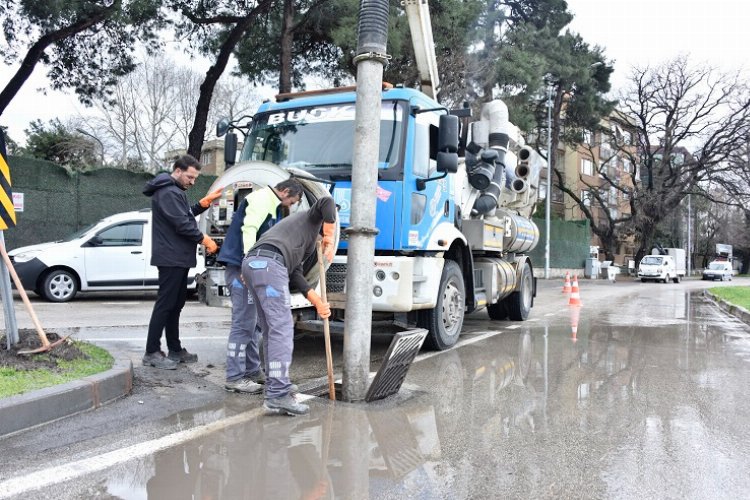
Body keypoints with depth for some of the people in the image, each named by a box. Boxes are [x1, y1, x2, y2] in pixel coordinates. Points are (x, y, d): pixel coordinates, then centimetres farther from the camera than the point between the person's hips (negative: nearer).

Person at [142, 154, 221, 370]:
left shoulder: (174, 191, 19)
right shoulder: (168, 192, -15)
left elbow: (187, 215, 20)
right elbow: (182, 224, -20)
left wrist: (206, 201, 9)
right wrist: (205, 240, -10)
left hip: (178, 258, 11)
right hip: (171, 258, -11)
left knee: (176, 304, 13)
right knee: (165, 304, -7)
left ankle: (175, 350, 21)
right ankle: (151, 353, -1)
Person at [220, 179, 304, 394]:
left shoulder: (270, 204, 22)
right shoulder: (262, 199, -9)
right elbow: (248, 231, -21)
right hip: (240, 267, -10)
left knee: (252, 322, 14)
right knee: (242, 323, -9)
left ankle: (252, 370, 22)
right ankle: (234, 377, -4)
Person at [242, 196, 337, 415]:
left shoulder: (303, 241, 38)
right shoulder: (311, 217, 19)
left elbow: (295, 276, 25)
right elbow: (326, 202, -5)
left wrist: (318, 302, 19)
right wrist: (330, 238, 3)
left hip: (251, 263, 9)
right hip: (268, 262, -9)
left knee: (271, 330, 11)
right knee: (282, 328, -11)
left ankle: (273, 388, 12)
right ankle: (278, 395, -16)